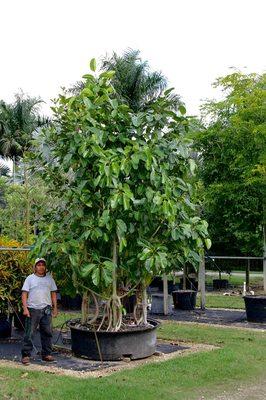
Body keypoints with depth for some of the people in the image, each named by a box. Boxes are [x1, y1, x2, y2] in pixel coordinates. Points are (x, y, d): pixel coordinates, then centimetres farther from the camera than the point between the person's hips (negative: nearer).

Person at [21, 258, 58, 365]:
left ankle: (47, 354, 16)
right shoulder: (30, 278, 2)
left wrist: (55, 308, 8)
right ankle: (26, 355, 4)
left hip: (46, 309, 3)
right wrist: (25, 308, -12)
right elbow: (24, 294, -2)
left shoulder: (49, 278, 11)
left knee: (47, 333, 7)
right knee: (29, 334, -3)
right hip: (32, 310, -3)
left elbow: (53, 293, 14)